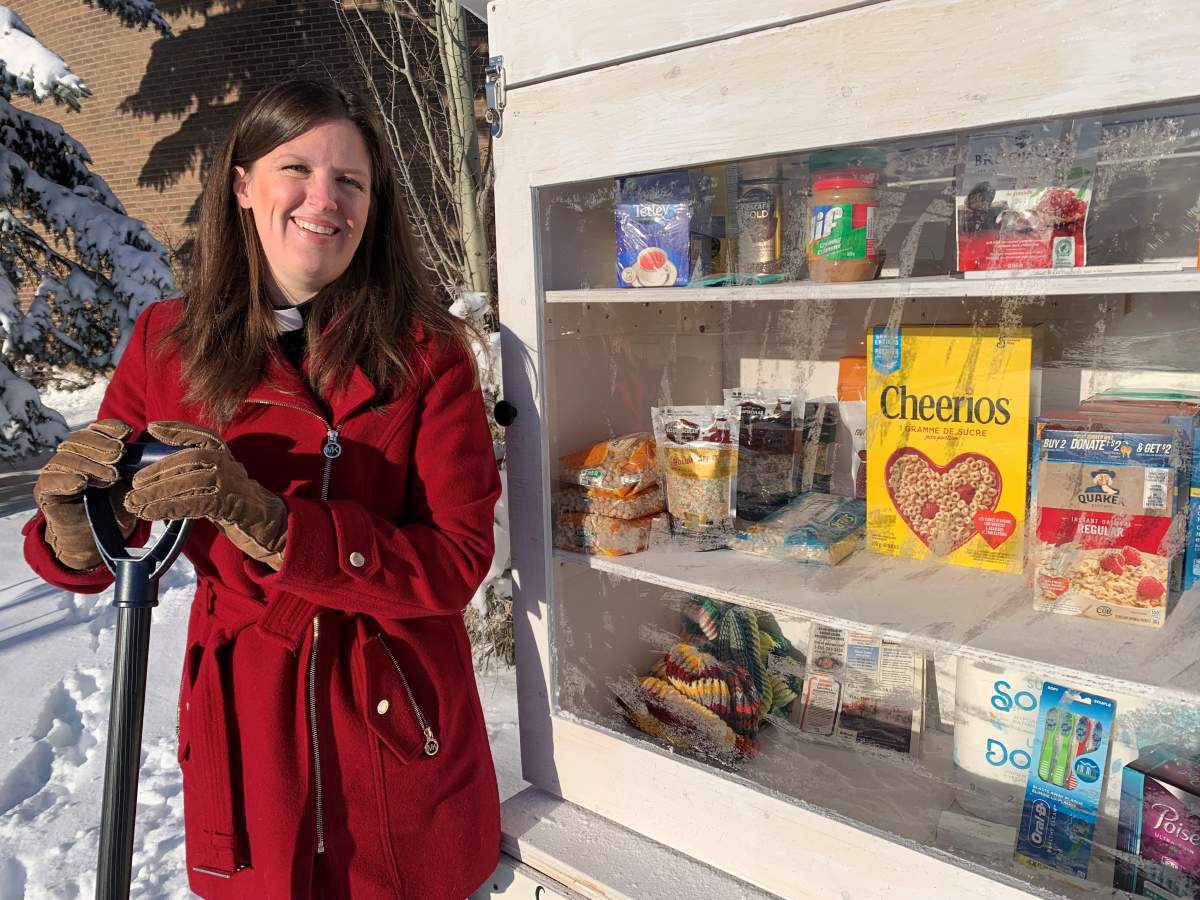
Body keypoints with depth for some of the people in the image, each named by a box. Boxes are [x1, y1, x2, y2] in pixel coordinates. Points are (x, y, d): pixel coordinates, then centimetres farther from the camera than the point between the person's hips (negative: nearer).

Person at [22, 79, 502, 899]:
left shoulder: (428, 354, -12)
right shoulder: (167, 345, -5)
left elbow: (456, 562, -19)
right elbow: (84, 566, 2)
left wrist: (255, 516, -30)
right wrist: (72, 515, -22)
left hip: (402, 730, -1)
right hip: (244, 731, 2)